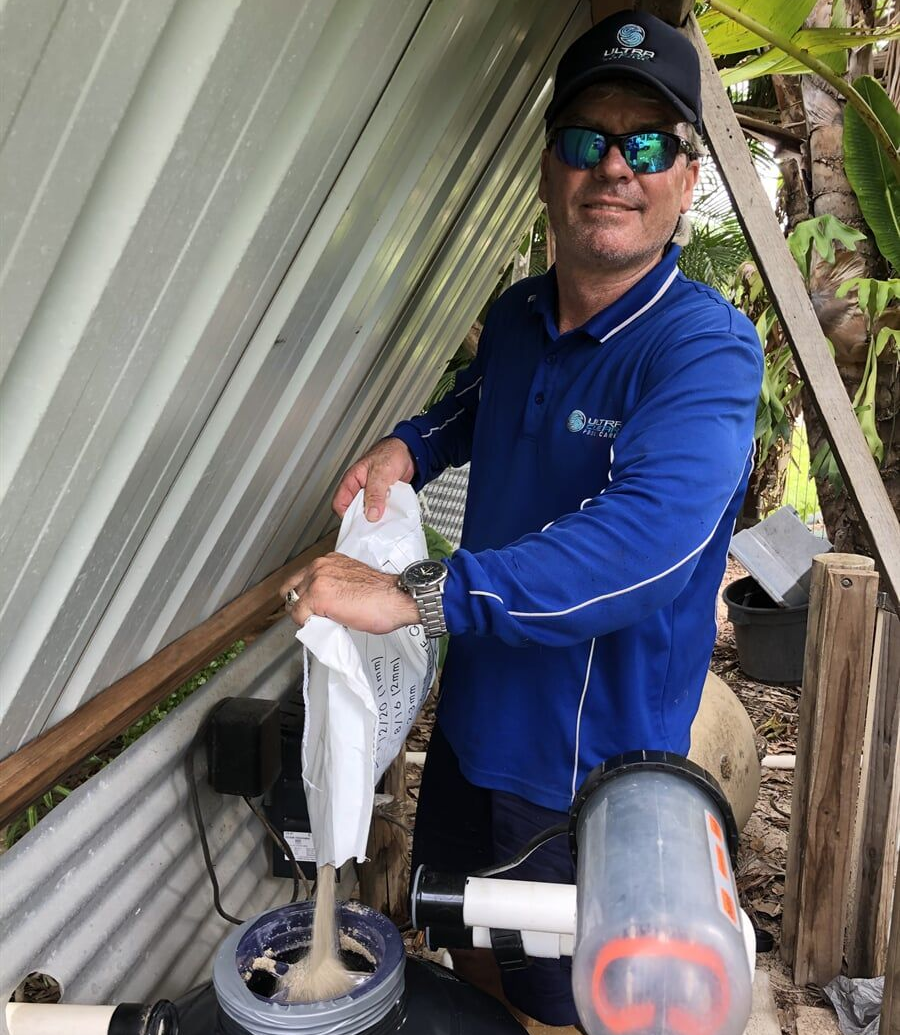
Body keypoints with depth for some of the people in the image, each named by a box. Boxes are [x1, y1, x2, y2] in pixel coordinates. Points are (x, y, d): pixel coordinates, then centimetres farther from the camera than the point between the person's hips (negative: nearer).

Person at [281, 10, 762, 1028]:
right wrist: (409, 445, 2)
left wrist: (414, 594, -42)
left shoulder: (706, 349, -24)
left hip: (589, 770, -6)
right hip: (474, 720, 7)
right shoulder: (517, 313, -1)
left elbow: (644, 536, -39)